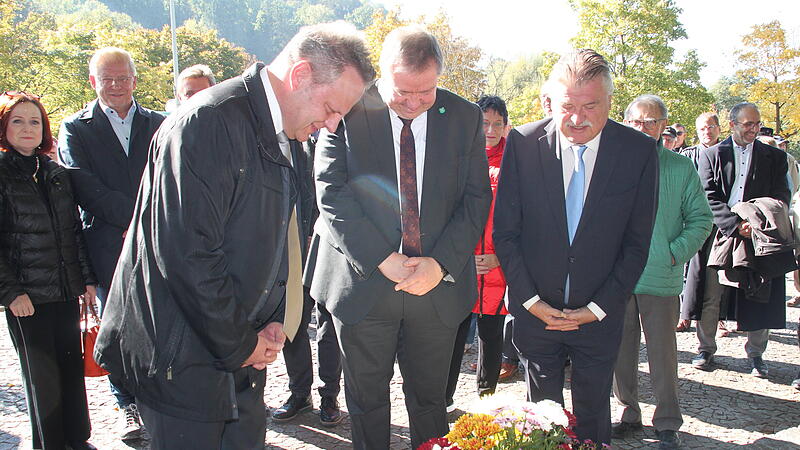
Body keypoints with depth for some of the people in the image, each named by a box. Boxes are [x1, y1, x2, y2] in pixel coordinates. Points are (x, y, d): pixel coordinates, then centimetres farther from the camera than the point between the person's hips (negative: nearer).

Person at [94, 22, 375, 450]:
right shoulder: (208, 122, -21)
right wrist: (240, 343, -14)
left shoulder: (286, 139, 8)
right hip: (184, 357, -8)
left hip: (242, 348, 8)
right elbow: (185, 252, -25)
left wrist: (272, 321, 3)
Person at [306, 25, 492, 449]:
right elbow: (332, 196, -10)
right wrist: (385, 261, -17)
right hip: (364, 283, -1)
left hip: (439, 285, 2)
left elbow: (476, 199, 1)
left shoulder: (465, 117, 0)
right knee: (366, 398, 14)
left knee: (429, 397, 16)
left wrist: (440, 264, -12)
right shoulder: (348, 112, -8)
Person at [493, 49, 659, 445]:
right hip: (535, 309, 0)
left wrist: (599, 307, -7)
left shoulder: (638, 151, -8)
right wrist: (530, 300, -8)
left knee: (593, 419, 14)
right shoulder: (523, 143, -9)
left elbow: (637, 242, -3)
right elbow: (505, 232, -5)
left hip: (599, 316, 0)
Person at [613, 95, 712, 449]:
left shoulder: (681, 168, 3)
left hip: (662, 278, -1)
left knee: (663, 354, 4)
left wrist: (675, 253, -8)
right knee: (621, 352, 9)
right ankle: (628, 414, 26)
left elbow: (701, 219, 5)